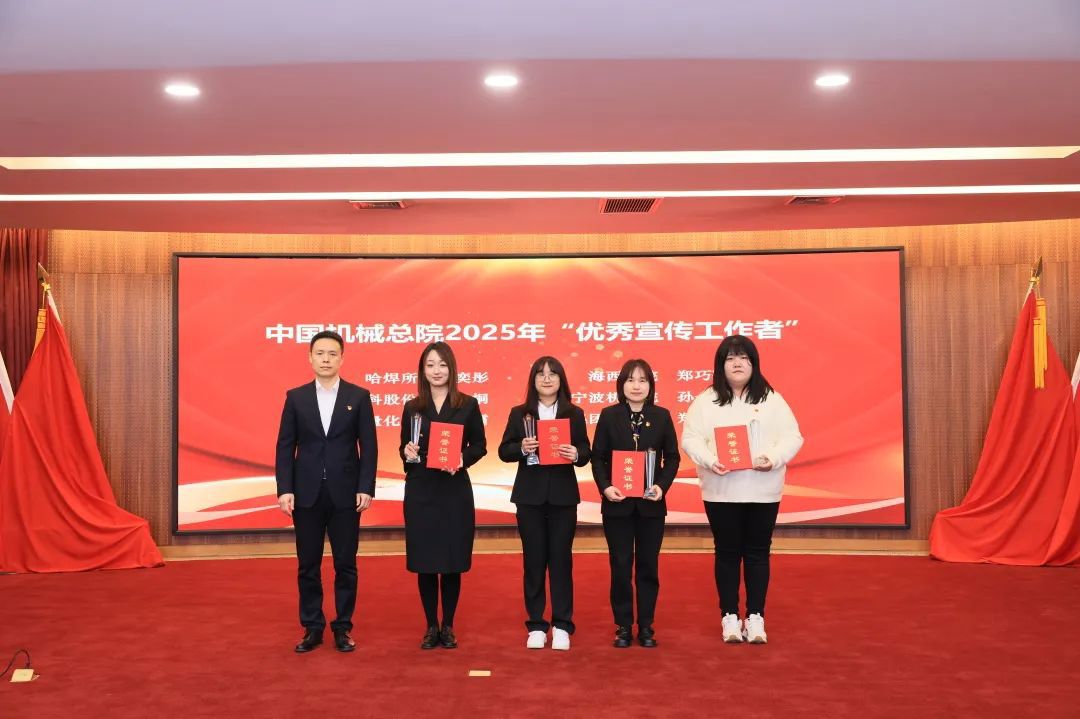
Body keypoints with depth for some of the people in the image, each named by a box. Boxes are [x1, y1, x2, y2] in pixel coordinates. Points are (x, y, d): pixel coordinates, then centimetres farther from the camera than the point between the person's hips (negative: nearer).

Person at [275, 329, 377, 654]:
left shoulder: (359, 396, 1)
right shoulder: (296, 397, 5)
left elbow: (368, 446, 0)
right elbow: (285, 447, 3)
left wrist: (366, 488, -8)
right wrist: (284, 489, -6)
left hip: (345, 493, -1)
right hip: (306, 493, 1)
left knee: (345, 564, 5)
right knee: (308, 565, 7)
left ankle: (343, 628, 17)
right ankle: (312, 628, 18)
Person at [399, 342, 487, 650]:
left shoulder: (468, 405, 1)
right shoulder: (412, 407, 6)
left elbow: (479, 446, 3)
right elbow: (403, 447, 10)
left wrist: (463, 460, -15)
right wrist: (407, 453, -12)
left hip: (455, 491, -1)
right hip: (420, 491, 1)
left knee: (452, 560, 4)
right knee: (424, 561, 5)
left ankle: (448, 627, 18)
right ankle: (431, 627, 18)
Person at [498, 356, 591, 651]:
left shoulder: (574, 413, 4)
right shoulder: (519, 413, 3)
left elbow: (586, 452, 2)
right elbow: (503, 451, 1)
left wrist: (576, 454, -19)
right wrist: (521, 448, -18)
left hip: (563, 495, 0)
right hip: (530, 495, 0)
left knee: (561, 558, 4)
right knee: (533, 559, 6)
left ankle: (561, 625, 13)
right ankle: (536, 625, 16)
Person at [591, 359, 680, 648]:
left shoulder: (662, 416, 2)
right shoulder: (609, 415, 0)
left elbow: (672, 457, 3)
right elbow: (598, 457, 0)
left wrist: (662, 486, -12)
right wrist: (605, 486, -15)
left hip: (650, 503, 1)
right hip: (618, 502, -1)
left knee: (648, 566, 8)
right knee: (620, 566, 4)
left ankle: (646, 627, 17)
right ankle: (623, 627, 15)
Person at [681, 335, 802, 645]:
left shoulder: (772, 399, 4)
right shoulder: (705, 401, 3)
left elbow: (792, 436, 0)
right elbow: (691, 438, -2)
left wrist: (774, 458, -19)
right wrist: (710, 460, -19)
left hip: (762, 491, 1)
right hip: (721, 491, 0)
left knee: (758, 553, 7)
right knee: (727, 553, 7)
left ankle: (755, 618, 16)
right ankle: (729, 617, 16)